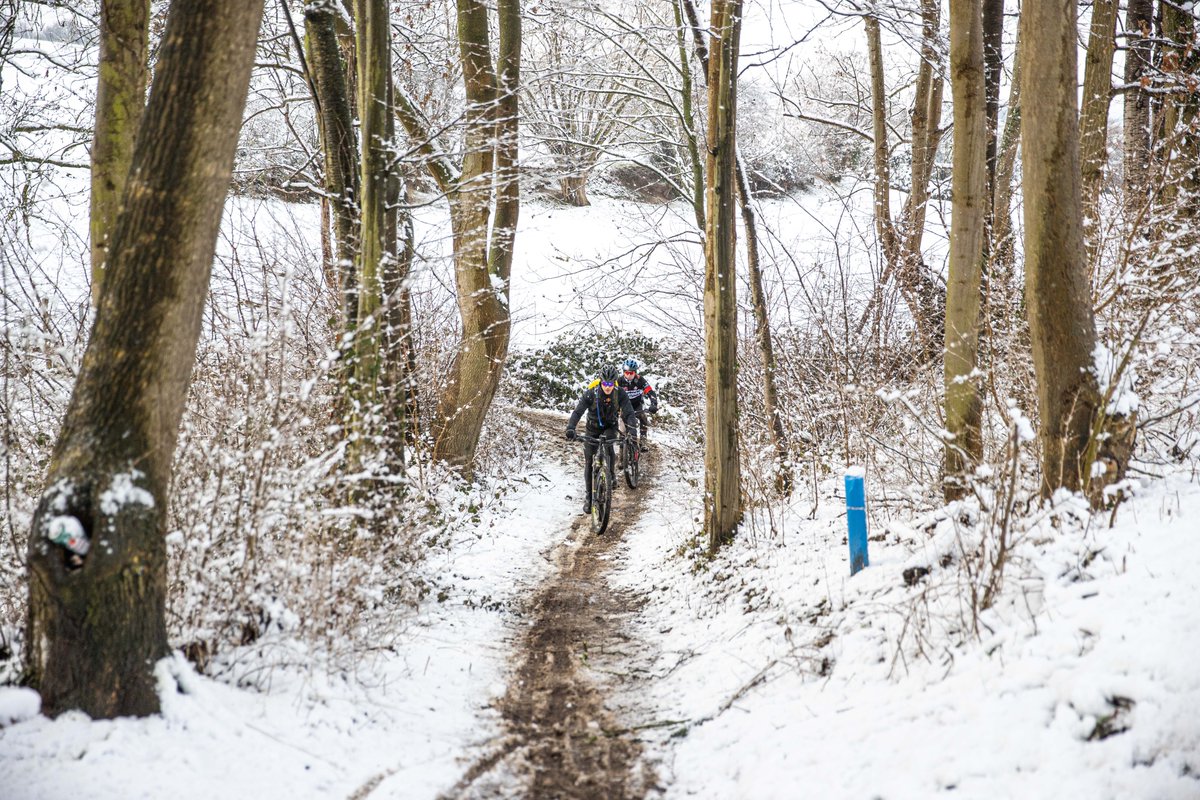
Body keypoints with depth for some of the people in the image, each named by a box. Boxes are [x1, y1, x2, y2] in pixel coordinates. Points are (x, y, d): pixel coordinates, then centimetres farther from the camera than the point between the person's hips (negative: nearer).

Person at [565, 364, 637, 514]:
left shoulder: (620, 395, -22)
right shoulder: (590, 393, -25)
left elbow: (629, 413, -27)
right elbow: (577, 411, -31)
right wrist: (570, 428, -48)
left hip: (610, 427, 0)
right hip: (593, 428, 1)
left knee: (608, 442, -35)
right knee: (589, 463, -1)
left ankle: (610, 475, -16)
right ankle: (588, 497, 11)